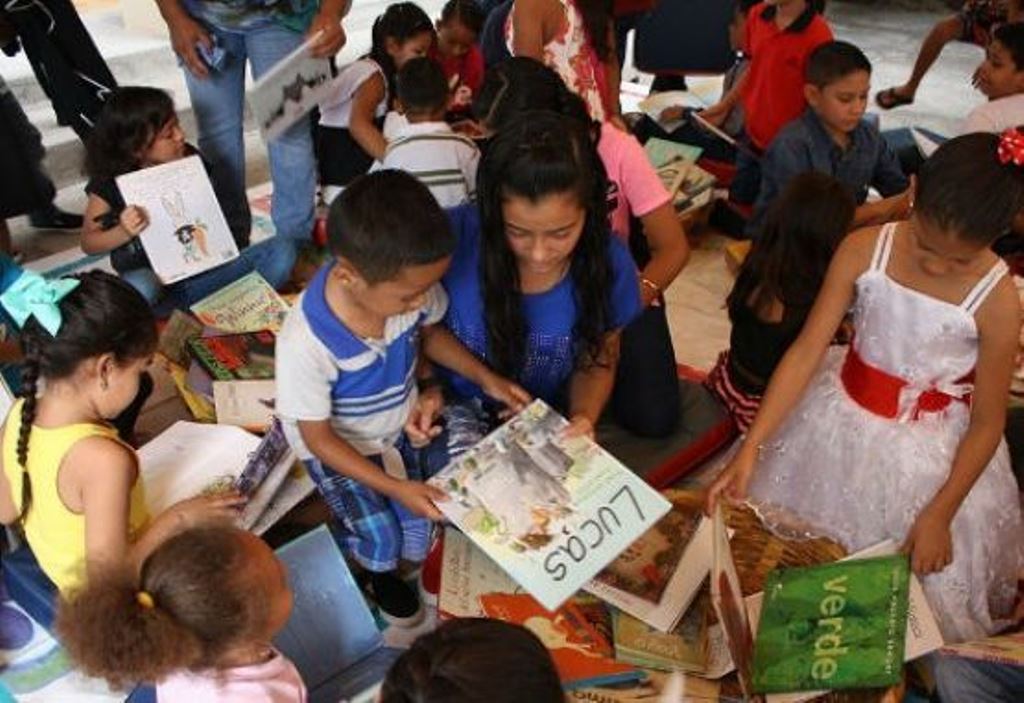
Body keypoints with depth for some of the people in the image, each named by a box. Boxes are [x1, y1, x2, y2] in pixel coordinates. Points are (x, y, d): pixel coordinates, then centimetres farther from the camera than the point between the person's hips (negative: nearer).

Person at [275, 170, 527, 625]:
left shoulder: (409, 285, -27)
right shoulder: (306, 343, -38)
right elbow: (318, 438, -22)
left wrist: (486, 378, -11)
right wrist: (394, 488, -25)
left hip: (400, 426, 4)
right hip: (337, 445, -4)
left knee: (420, 529, 3)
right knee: (381, 539, -8)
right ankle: (378, 571, 30)